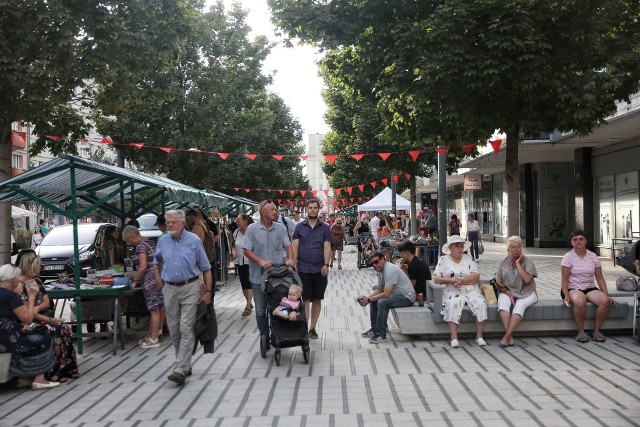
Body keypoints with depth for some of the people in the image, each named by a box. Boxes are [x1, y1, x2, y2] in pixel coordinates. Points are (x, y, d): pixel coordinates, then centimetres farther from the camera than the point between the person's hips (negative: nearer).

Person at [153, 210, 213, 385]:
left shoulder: (194, 241, -4)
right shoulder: (163, 241, 7)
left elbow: (206, 268, -1)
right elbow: (156, 262, 25)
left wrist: (208, 291, -7)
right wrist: (158, 279, 10)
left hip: (190, 287, -4)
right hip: (170, 289, 4)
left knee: (186, 329, -9)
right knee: (174, 330, 9)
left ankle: (180, 370, -10)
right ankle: (185, 365, 24)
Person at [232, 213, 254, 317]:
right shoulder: (236, 232, 6)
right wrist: (233, 251, -1)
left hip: (249, 261, -6)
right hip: (239, 261, 6)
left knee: (248, 283, -8)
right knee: (243, 283, 11)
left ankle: (248, 306, -3)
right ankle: (249, 303, 26)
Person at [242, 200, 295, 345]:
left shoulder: (280, 228, 3)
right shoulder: (252, 229, -5)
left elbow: (288, 245, 5)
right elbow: (247, 250, -7)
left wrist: (290, 258, -14)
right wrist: (260, 261, -21)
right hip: (259, 276, -2)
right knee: (260, 310, 7)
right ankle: (264, 338, 20)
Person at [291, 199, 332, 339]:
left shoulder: (325, 228, 5)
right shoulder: (300, 227, 5)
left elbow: (327, 247, -3)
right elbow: (295, 246, 2)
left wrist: (326, 264, -15)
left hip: (319, 269, 1)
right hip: (303, 269, -1)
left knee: (317, 300, 7)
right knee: (305, 300, -2)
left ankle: (313, 328, 18)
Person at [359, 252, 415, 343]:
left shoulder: (390, 270, -24)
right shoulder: (381, 270, 7)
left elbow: (386, 294, -28)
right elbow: (379, 290, 15)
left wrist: (369, 300, -19)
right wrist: (368, 298, -2)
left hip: (407, 297, -10)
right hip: (398, 295, 11)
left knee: (382, 302, -28)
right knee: (374, 300, 9)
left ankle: (381, 335, -20)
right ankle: (375, 329, 17)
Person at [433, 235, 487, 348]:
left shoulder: (468, 258, 14)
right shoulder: (443, 260, 10)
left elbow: (476, 276, 1)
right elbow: (436, 278, 0)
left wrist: (462, 281, -15)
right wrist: (450, 281, -17)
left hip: (471, 290, 2)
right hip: (452, 292, -2)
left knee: (481, 303, -27)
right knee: (453, 304, -35)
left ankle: (479, 336, -20)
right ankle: (454, 338, -37)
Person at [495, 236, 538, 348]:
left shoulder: (528, 261, 0)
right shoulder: (503, 263, 9)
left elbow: (527, 280, -16)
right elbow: (498, 282, 6)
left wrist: (518, 264, -12)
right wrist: (509, 294, -9)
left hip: (526, 293, -2)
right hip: (508, 292, 2)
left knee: (519, 305, -34)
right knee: (502, 303, -31)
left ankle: (506, 337, -36)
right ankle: (510, 338, -35)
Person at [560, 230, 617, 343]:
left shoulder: (593, 257, 8)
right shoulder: (568, 257, -3)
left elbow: (600, 278, 8)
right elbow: (565, 280, -6)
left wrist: (607, 295, -2)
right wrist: (566, 296, -20)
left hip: (589, 288, 4)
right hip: (573, 289, -4)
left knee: (604, 301, -28)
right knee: (580, 301, -39)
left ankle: (596, 330, -9)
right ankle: (581, 331, -19)